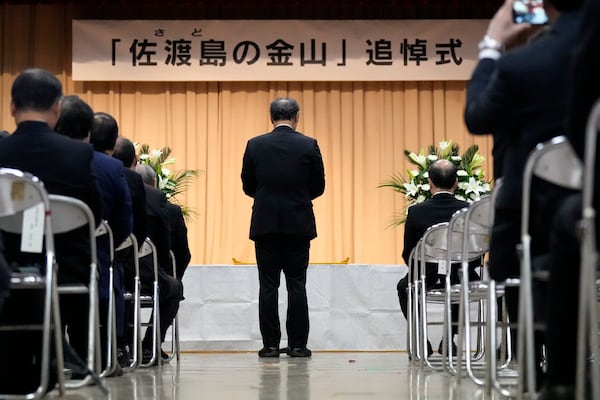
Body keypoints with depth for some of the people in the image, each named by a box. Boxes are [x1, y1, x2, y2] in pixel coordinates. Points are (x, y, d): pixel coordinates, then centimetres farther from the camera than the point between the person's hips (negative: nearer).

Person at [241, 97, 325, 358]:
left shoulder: (255, 145, 0)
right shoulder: (309, 146, -2)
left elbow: (248, 187, 6)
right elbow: (318, 187, 3)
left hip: (265, 223, 0)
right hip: (298, 224, 0)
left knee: (268, 286, 4)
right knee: (297, 285, 4)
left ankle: (270, 345, 4)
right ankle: (297, 345, 5)